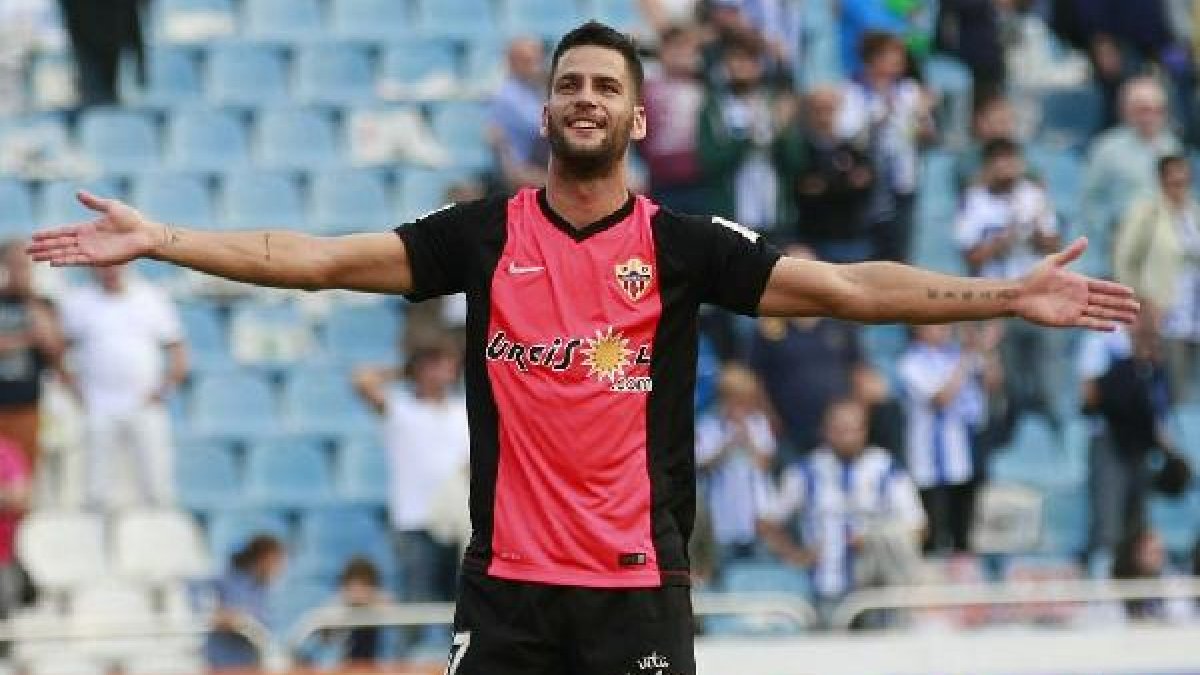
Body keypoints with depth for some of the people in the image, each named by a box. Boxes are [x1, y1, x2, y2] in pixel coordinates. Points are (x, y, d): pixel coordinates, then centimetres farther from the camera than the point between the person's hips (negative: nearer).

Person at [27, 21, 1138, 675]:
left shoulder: (681, 246, 1)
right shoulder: (484, 236, 4)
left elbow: (844, 287, -4)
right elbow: (318, 258, 1)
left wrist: (1006, 296, -13)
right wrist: (158, 240, -5)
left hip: (639, 582, -1)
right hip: (507, 578, 1)